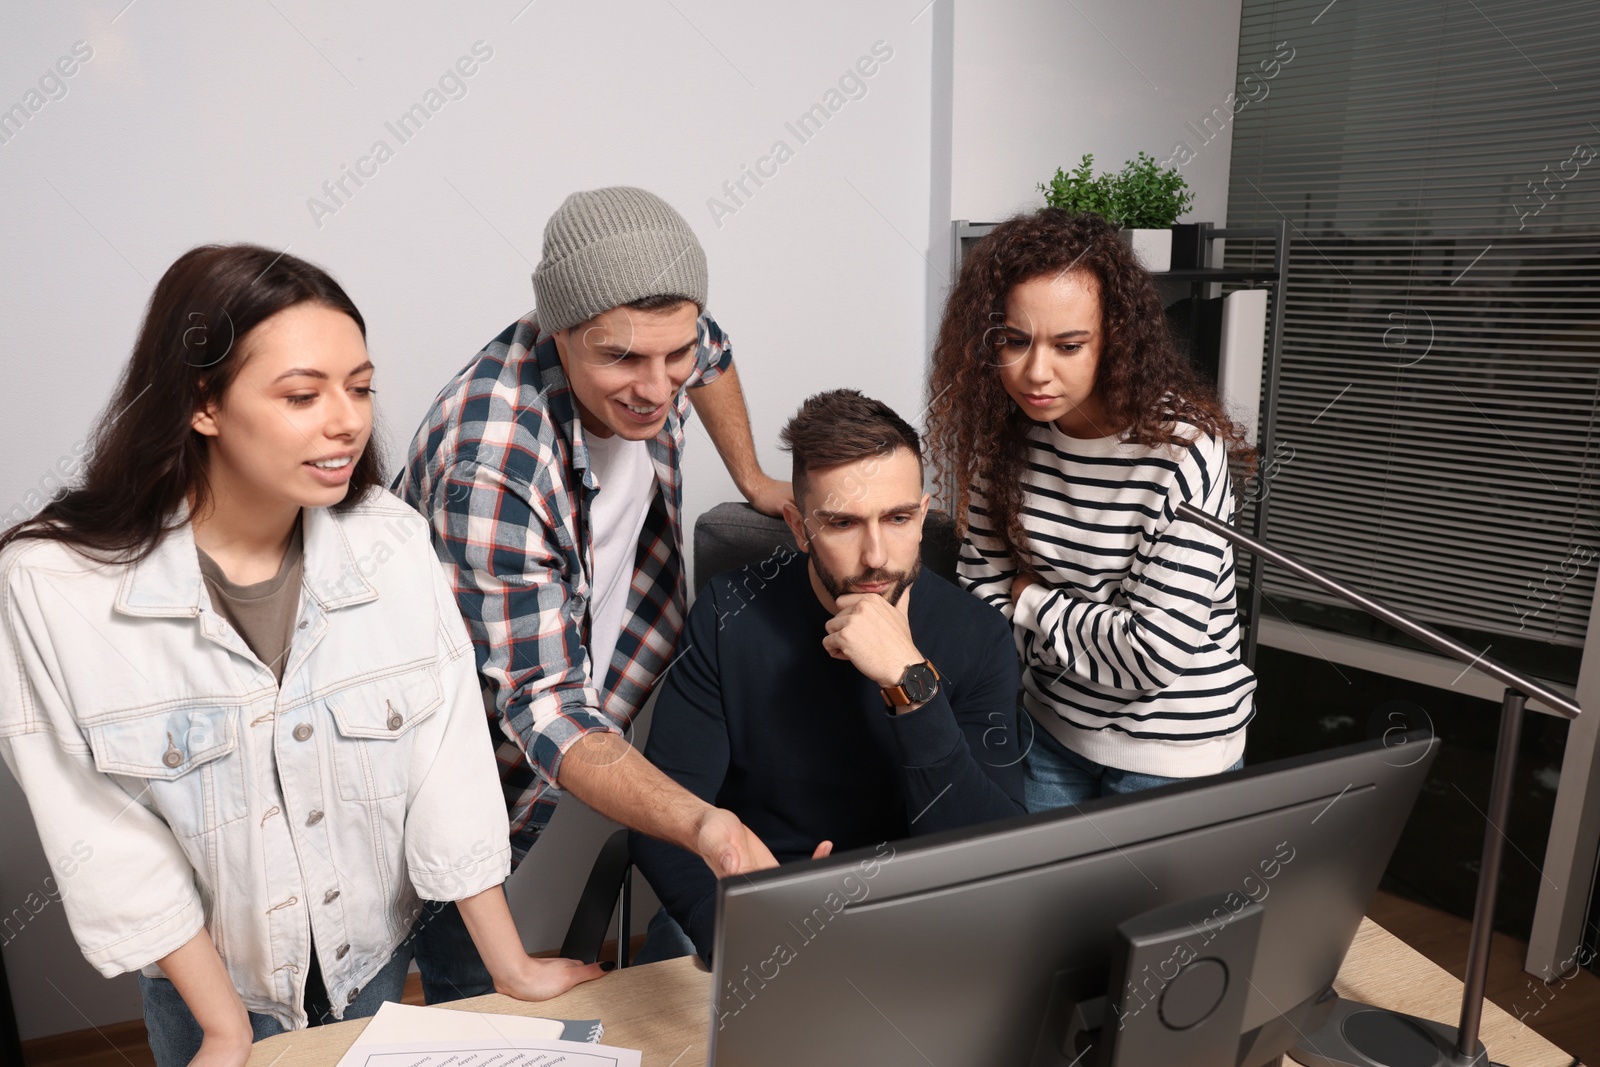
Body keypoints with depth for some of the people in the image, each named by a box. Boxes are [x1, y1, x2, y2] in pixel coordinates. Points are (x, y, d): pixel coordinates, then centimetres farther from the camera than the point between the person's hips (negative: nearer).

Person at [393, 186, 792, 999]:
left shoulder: (642, 349, -13)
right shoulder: (492, 470, -36)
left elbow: (710, 356, 13)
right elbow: (543, 706, -34)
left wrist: (752, 479, 14)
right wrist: (702, 826, -47)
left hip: (604, 723, 6)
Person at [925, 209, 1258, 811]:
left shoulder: (1181, 451, -26)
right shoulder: (1010, 433, -7)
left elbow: (1156, 651, -26)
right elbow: (983, 581, -1)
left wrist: (1032, 600, -14)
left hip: (1171, 747, -5)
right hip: (1053, 724, 5)